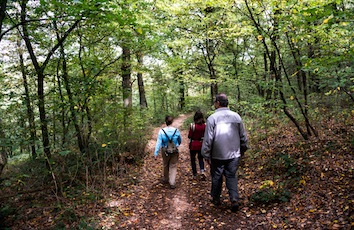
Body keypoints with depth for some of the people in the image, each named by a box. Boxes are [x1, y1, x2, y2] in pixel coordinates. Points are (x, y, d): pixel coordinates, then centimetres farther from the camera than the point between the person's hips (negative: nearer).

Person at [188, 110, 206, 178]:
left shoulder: (192, 125, -19)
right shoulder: (205, 125, -9)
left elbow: (189, 136, -13)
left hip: (193, 144, -3)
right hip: (201, 144, 3)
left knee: (193, 159, 14)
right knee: (200, 158, 22)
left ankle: (194, 173, 22)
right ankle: (202, 170, 2)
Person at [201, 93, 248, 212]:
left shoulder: (212, 118, -13)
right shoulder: (236, 116, 0)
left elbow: (208, 139, -12)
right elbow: (243, 136, 8)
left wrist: (206, 155, -3)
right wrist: (243, 149, 23)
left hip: (217, 155, -2)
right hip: (234, 154, 3)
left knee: (216, 177, 14)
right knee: (232, 176, 12)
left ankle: (216, 199, 28)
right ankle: (234, 199, 1)